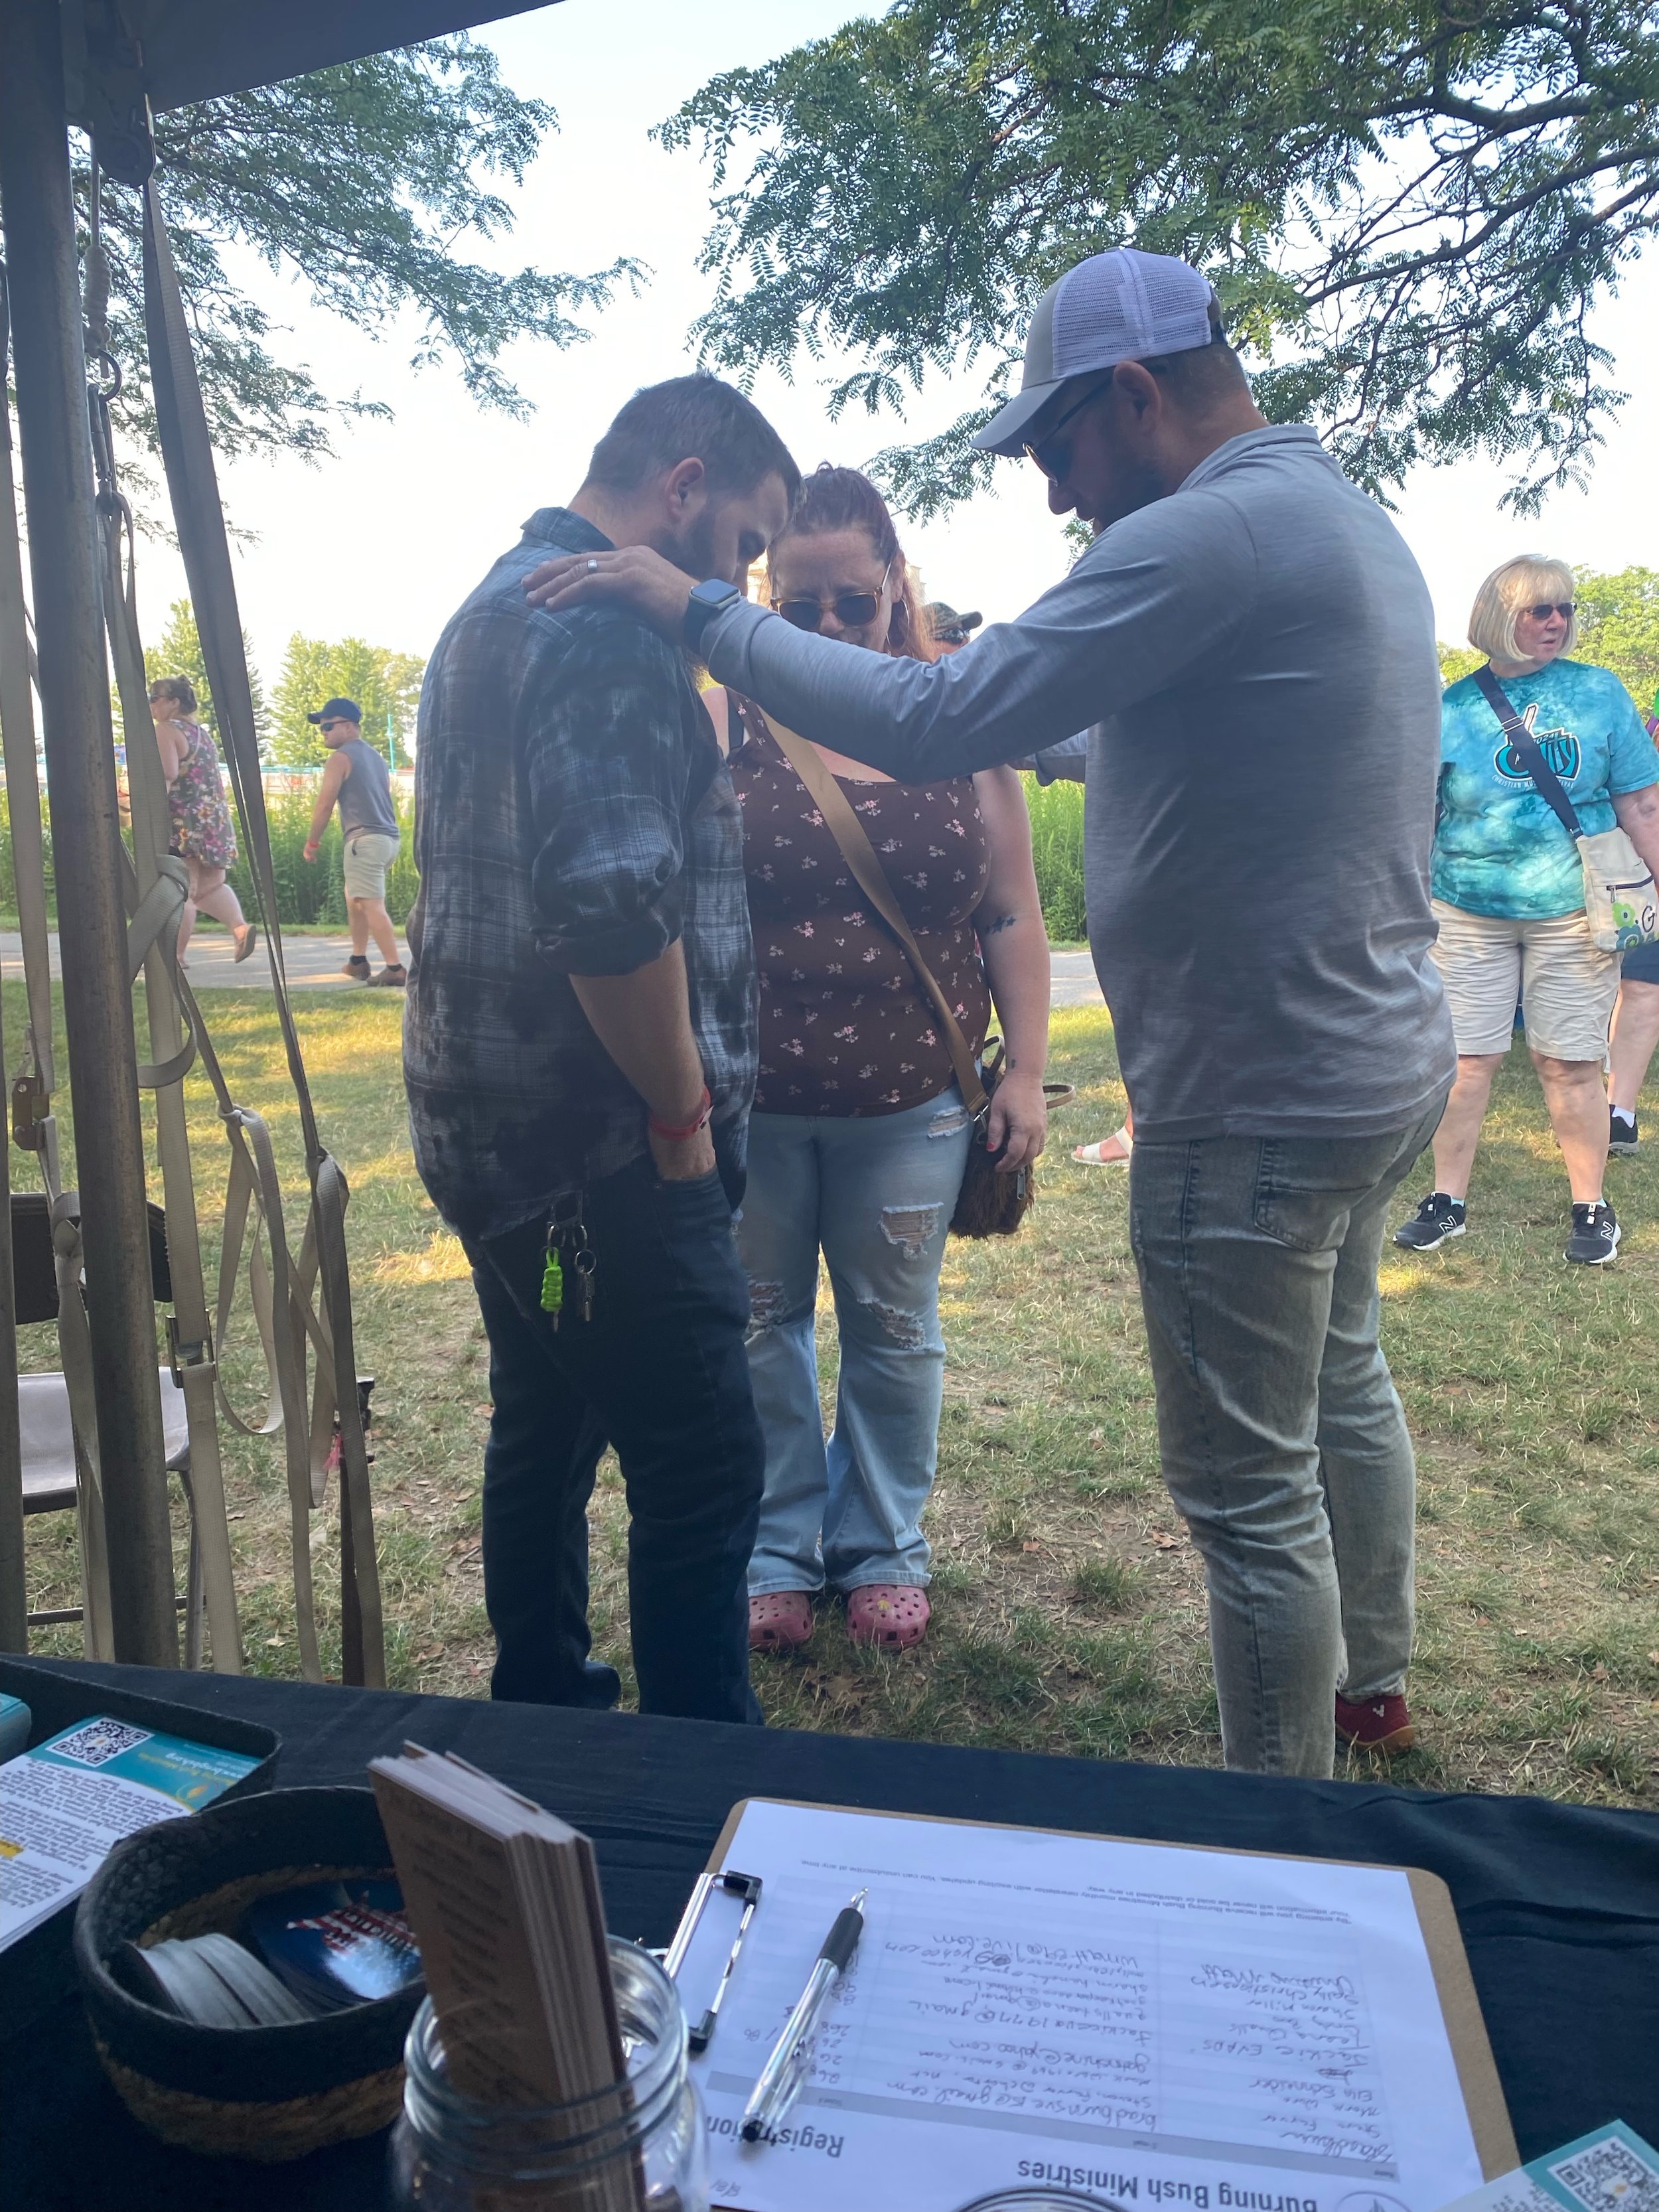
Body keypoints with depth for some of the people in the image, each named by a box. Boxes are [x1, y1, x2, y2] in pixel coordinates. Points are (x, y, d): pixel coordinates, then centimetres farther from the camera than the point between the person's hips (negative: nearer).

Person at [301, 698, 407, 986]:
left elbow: (325, 803, -8)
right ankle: (358, 961, 22)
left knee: (372, 905, -13)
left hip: (365, 839, -9)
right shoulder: (375, 756, 21)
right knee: (354, 896, 21)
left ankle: (395, 969, -20)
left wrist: (312, 842, 1)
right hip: (390, 836, 9)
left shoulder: (341, 757, -5)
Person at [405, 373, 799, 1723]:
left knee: (546, 1442, 20)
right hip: (599, 1146, -11)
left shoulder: (497, 606, 19)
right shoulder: (608, 624, -15)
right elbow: (617, 905, -27)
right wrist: (685, 1111, -14)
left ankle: (542, 1727, 37)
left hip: (495, 1130, 11)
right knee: (702, 1473, -2)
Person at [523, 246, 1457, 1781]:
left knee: (1250, 1490, 4)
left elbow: (937, 728, -25)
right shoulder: (1349, 520, 12)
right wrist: (1026, 723, 17)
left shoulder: (1209, 536, -21)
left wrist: (697, 613, -17)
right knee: (1342, 1385, 26)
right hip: (1387, 1062, 11)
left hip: (1261, 1106, -11)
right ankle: (1371, 1683, 48)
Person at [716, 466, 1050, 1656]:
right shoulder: (723, 727, -2)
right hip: (750, 1102, 0)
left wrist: (1025, 1072, 0)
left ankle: (884, 1547, 34)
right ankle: (776, 1551, 31)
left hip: (909, 1103, 1)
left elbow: (1013, 917, 4)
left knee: (894, 1331, 13)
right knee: (760, 1327, 12)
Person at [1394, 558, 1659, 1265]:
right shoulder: (1452, 706, 3)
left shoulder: (1599, 692, 5)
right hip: (1470, 914, 0)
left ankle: (1591, 1206, 17)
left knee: (1570, 1063, 4)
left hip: (1572, 911, 0)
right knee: (1466, 1058, 2)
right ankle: (1448, 1199, 15)